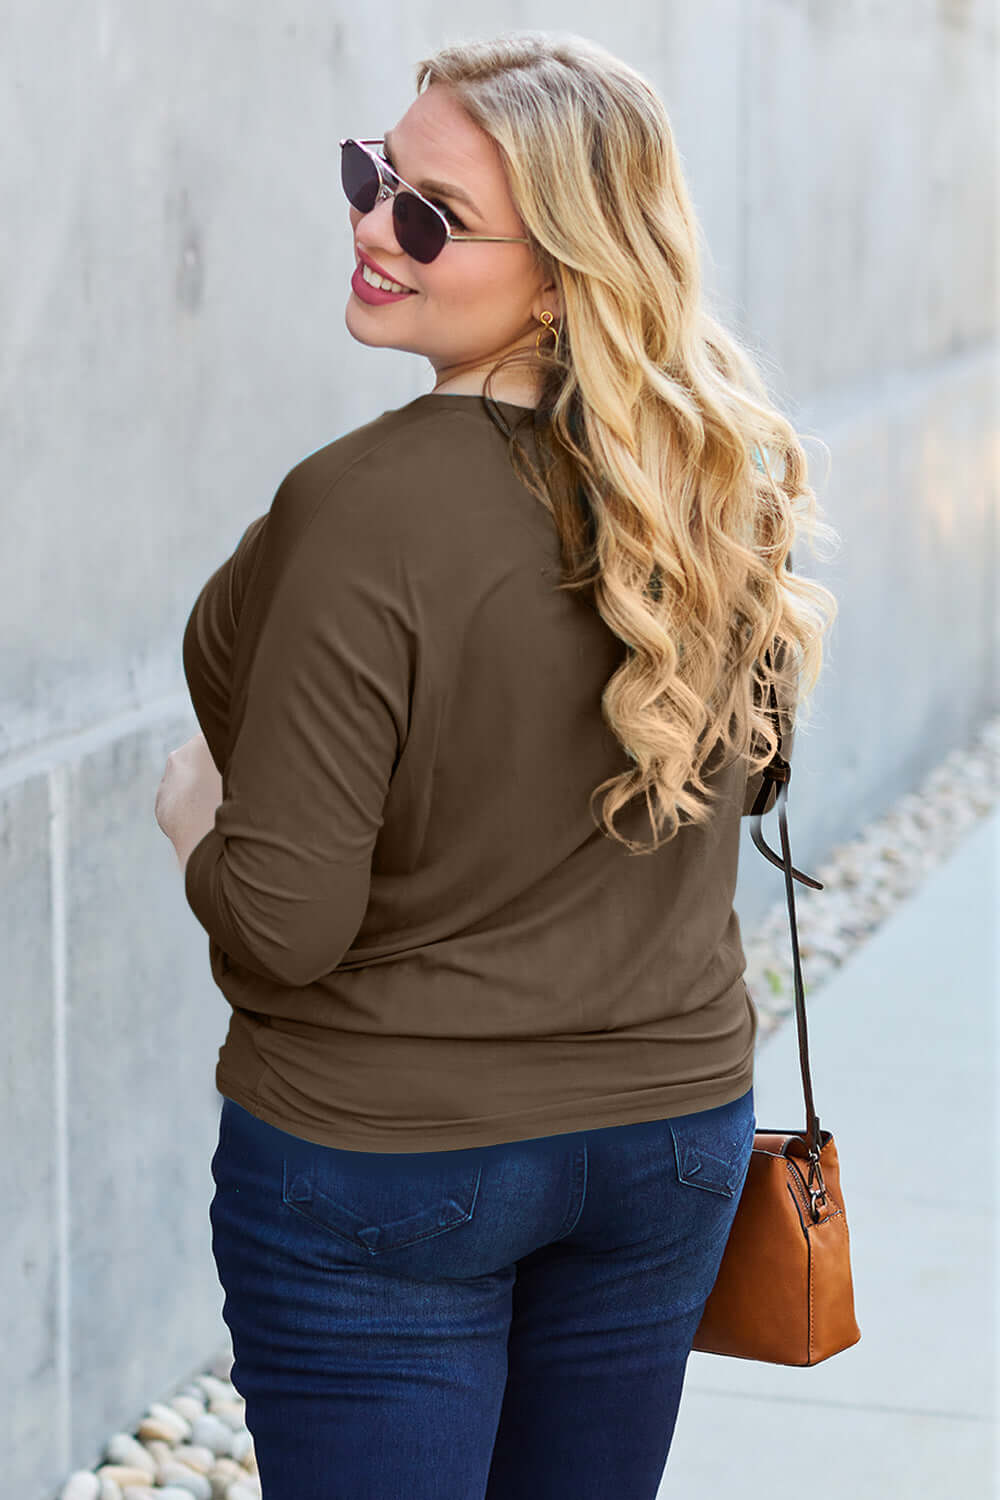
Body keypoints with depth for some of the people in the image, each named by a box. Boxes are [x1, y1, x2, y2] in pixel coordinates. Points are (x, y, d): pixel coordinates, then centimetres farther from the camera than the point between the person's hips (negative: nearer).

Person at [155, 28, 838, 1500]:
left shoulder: (367, 510, -26)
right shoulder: (723, 481, -5)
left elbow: (284, 925, -24)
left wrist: (199, 822, -3)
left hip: (380, 1165, -6)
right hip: (674, 1126, 6)